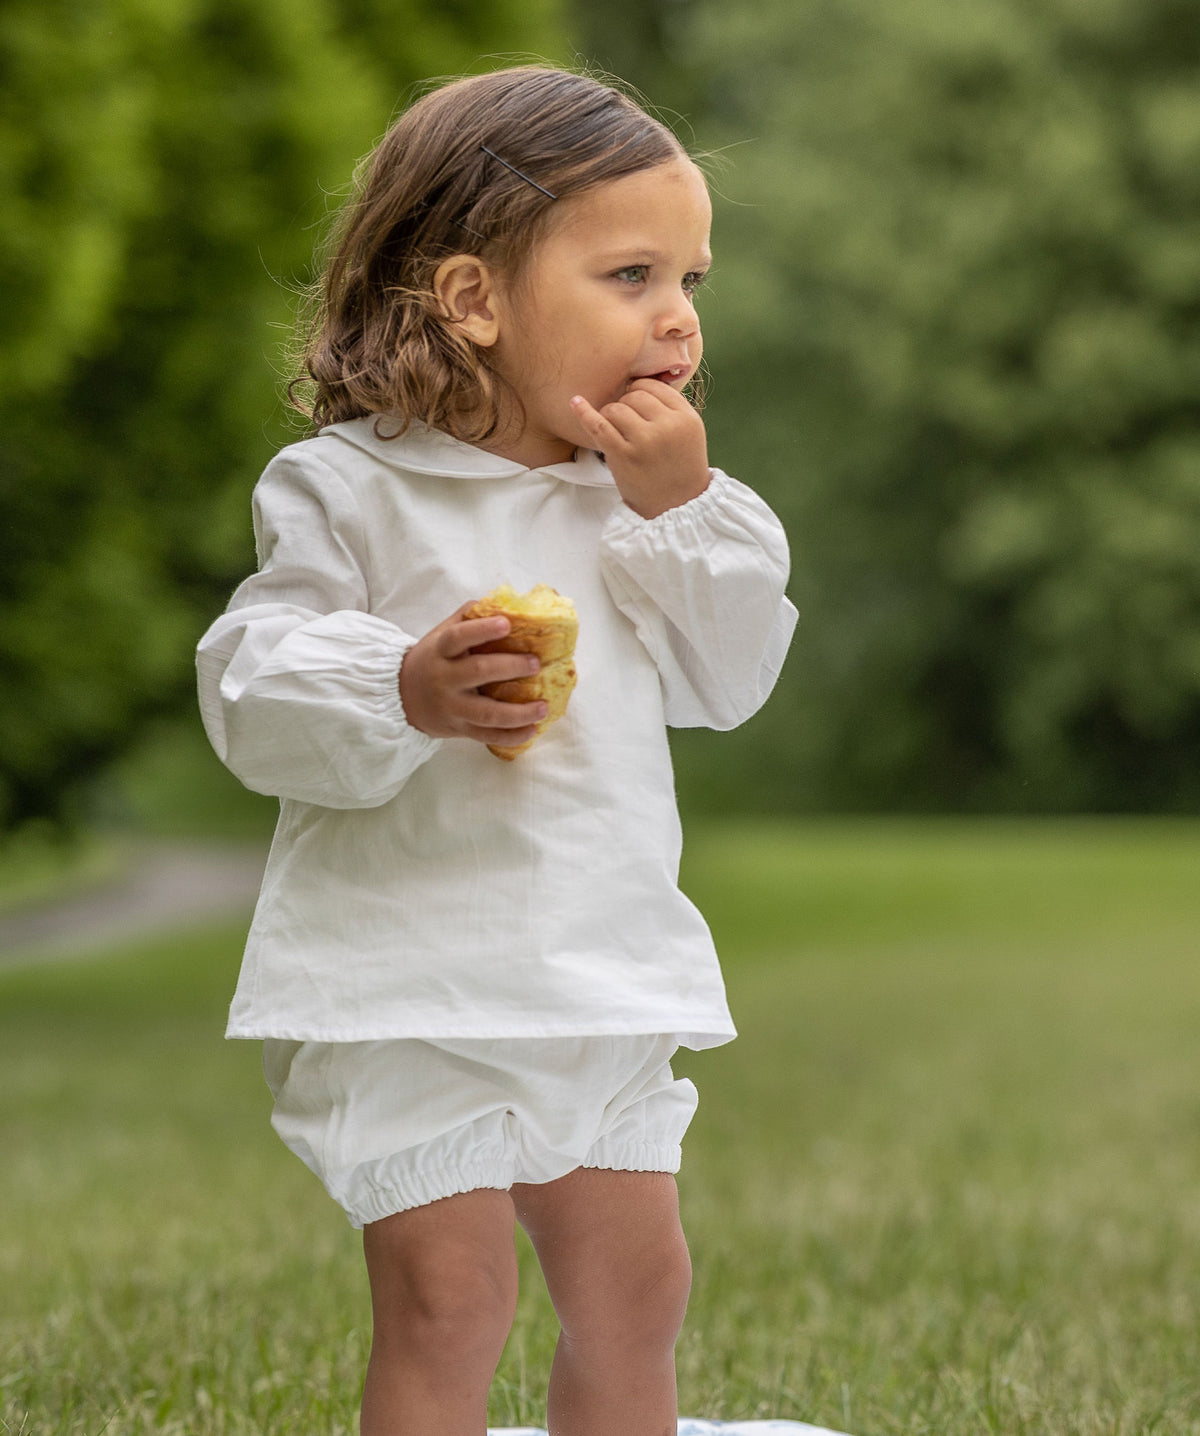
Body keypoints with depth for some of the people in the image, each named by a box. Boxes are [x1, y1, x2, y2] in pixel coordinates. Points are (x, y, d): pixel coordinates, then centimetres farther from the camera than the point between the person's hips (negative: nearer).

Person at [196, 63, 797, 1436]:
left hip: (605, 972, 6)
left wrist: (683, 510, -7)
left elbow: (728, 683, 6)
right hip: (406, 976, -6)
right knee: (449, 1295, -8)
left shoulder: (641, 487, 9)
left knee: (633, 1282, 12)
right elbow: (253, 690, -13)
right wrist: (403, 694, -31)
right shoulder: (345, 489, -8)